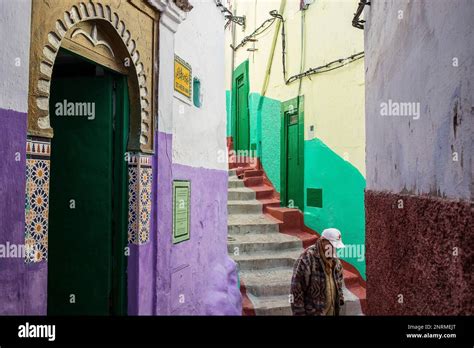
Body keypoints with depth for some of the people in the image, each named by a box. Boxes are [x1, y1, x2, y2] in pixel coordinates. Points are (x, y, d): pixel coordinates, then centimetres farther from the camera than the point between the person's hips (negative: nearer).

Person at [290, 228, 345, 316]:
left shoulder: (335, 260, 6)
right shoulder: (306, 260, -19)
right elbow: (297, 288, -18)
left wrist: (340, 298, 15)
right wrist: (299, 313, -17)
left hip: (332, 311, 7)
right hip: (313, 312, -7)